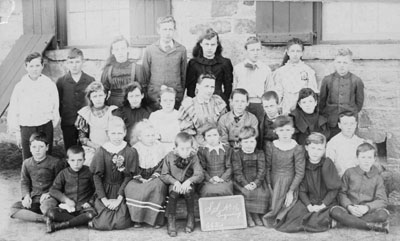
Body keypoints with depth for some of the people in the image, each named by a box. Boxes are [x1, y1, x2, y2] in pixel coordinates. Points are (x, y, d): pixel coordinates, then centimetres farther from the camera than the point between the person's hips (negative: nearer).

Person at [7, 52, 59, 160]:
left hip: (46, 127, 0)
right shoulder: (20, 87, -3)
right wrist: (17, 133, 4)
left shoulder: (50, 85, -2)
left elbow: (55, 109, 6)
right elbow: (13, 112, 4)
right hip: (26, 129, 0)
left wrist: (52, 126, 4)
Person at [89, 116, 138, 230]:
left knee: (121, 223, -18)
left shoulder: (131, 152, -3)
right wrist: (104, 199, -11)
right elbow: (96, 176, -2)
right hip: (104, 191, 0)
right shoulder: (101, 151, -2)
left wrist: (118, 199, -12)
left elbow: (129, 177, -4)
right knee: (104, 224, -19)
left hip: (122, 192, 1)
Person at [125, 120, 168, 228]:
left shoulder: (159, 148, 4)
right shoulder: (135, 149, 3)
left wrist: (153, 177, -12)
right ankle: (137, 218, -17)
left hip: (155, 177, 0)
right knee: (130, 187, -29)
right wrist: (140, 178, -15)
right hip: (140, 178, 1)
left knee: (158, 186, -34)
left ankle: (156, 218, -20)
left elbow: (161, 166, 1)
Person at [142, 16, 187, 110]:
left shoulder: (181, 50, 2)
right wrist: (145, 97, 6)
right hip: (154, 99, 0)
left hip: (176, 99, 0)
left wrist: (182, 95, 8)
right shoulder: (150, 50, 2)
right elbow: (145, 76, 8)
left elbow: (184, 75, 9)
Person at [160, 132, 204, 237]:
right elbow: (164, 175, -2)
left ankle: (191, 218, -14)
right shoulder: (169, 157, -4)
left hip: (187, 184, 0)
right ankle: (171, 222, -24)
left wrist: (189, 181, -27)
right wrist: (175, 182, -19)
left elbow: (200, 175, -9)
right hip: (174, 183, 0)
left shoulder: (193, 157, -4)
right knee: (173, 192, -34)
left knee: (188, 192, -34)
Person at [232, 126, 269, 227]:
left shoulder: (260, 154, 8)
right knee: (244, 193, -28)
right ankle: (247, 216, -8)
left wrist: (256, 183, -16)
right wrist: (245, 184, -20)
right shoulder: (236, 155, 2)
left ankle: (256, 214, -1)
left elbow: (261, 170, 0)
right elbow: (237, 172, -7)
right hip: (242, 182, -2)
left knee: (263, 194, -23)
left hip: (257, 182, 2)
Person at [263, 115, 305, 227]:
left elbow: (300, 172, -6)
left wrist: (291, 191, -11)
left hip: (290, 182, -2)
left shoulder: (297, 148, -6)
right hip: (273, 180, 2)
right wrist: (269, 185, -6)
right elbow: (267, 167, 3)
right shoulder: (270, 146, 1)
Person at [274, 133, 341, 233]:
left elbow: (334, 188, -5)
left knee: (316, 222, -29)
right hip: (309, 201, 2)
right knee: (293, 216, -24)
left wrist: (322, 205, -13)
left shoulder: (327, 163, -5)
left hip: (327, 202, -2)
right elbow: (301, 190, 1)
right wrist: (309, 205, -14)